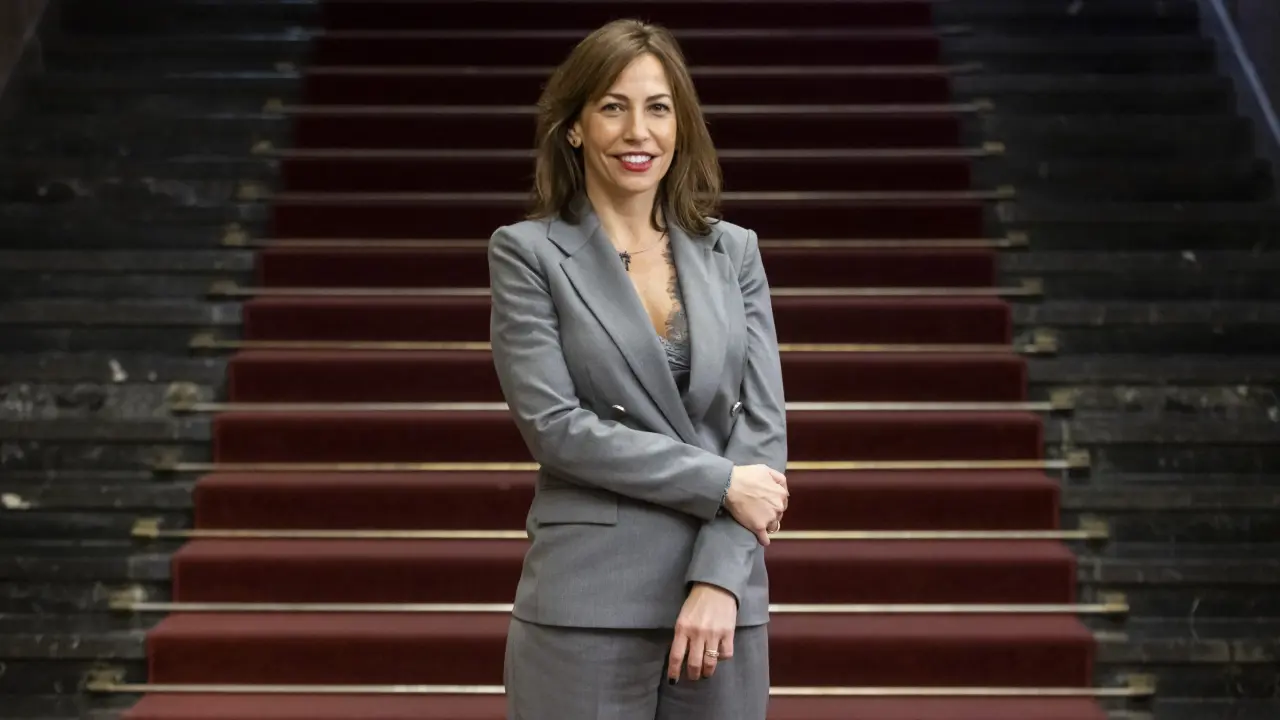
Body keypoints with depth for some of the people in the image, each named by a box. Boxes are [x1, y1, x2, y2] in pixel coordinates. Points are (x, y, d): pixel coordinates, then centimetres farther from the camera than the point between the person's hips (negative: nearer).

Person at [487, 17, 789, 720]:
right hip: (586, 606, -3)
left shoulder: (733, 251, 8)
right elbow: (555, 424, -10)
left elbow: (763, 421, 2)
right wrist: (720, 482, -12)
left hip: (722, 593, 3)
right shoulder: (527, 251, -1)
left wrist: (720, 576, -10)